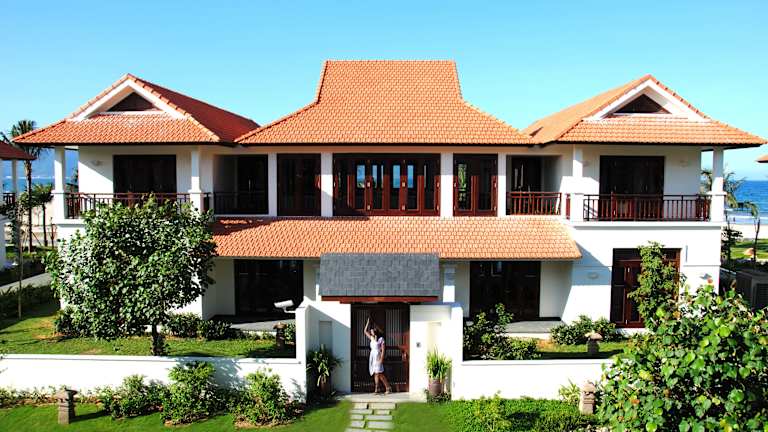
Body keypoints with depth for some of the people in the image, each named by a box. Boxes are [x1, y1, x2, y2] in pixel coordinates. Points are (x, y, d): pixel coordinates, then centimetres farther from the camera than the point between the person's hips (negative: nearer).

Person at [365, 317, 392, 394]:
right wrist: (368, 322, 15)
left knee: (379, 373, -12)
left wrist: (381, 359, -18)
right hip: (372, 357, 7)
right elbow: (365, 331, 18)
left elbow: (383, 350, -9)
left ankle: (388, 388, -6)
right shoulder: (372, 338, 13)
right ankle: (376, 389, 4)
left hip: (378, 356, -7)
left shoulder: (381, 339, -5)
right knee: (375, 373, 4)